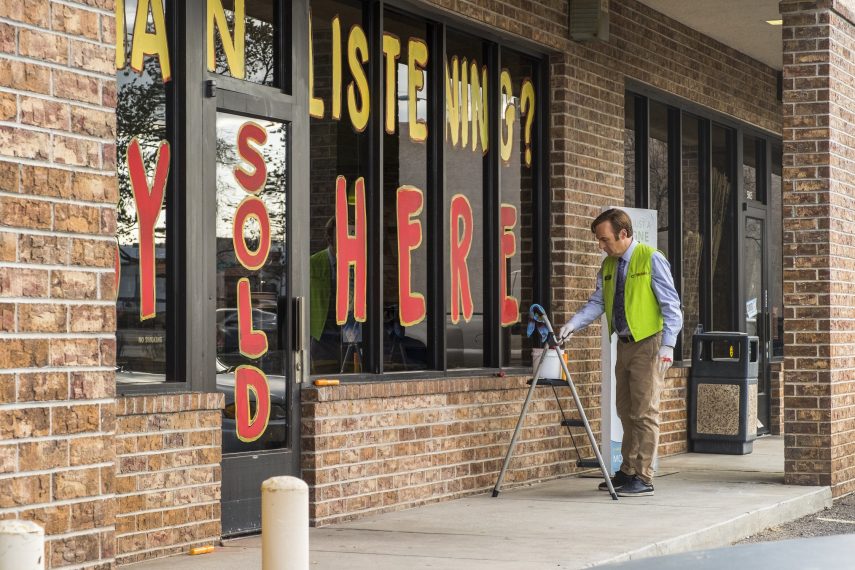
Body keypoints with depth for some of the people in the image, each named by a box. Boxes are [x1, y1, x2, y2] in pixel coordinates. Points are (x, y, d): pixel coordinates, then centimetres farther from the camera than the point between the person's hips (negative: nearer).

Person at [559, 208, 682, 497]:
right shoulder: (608, 265, 11)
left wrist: (668, 345, -18)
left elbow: (671, 305, -12)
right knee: (626, 411, 13)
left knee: (644, 412, -7)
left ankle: (643, 478, -4)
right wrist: (574, 324, -6)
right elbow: (597, 302, 10)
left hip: (648, 343, -8)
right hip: (624, 344, 8)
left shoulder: (651, 259, -11)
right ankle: (628, 472, 21)